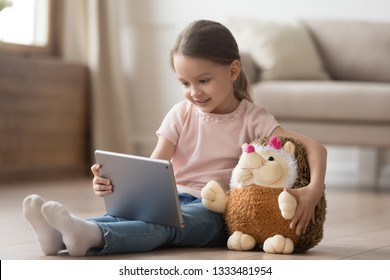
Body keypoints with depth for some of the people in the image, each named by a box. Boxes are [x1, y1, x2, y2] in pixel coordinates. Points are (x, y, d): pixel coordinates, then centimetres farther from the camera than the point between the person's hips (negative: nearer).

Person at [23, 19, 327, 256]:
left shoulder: (252, 119, -2)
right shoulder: (182, 114, 9)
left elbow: (315, 148, -8)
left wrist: (314, 190, -29)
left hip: (214, 210, -4)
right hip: (172, 198, 4)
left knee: (168, 224, -36)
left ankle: (93, 237, -64)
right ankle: (59, 234, -56)